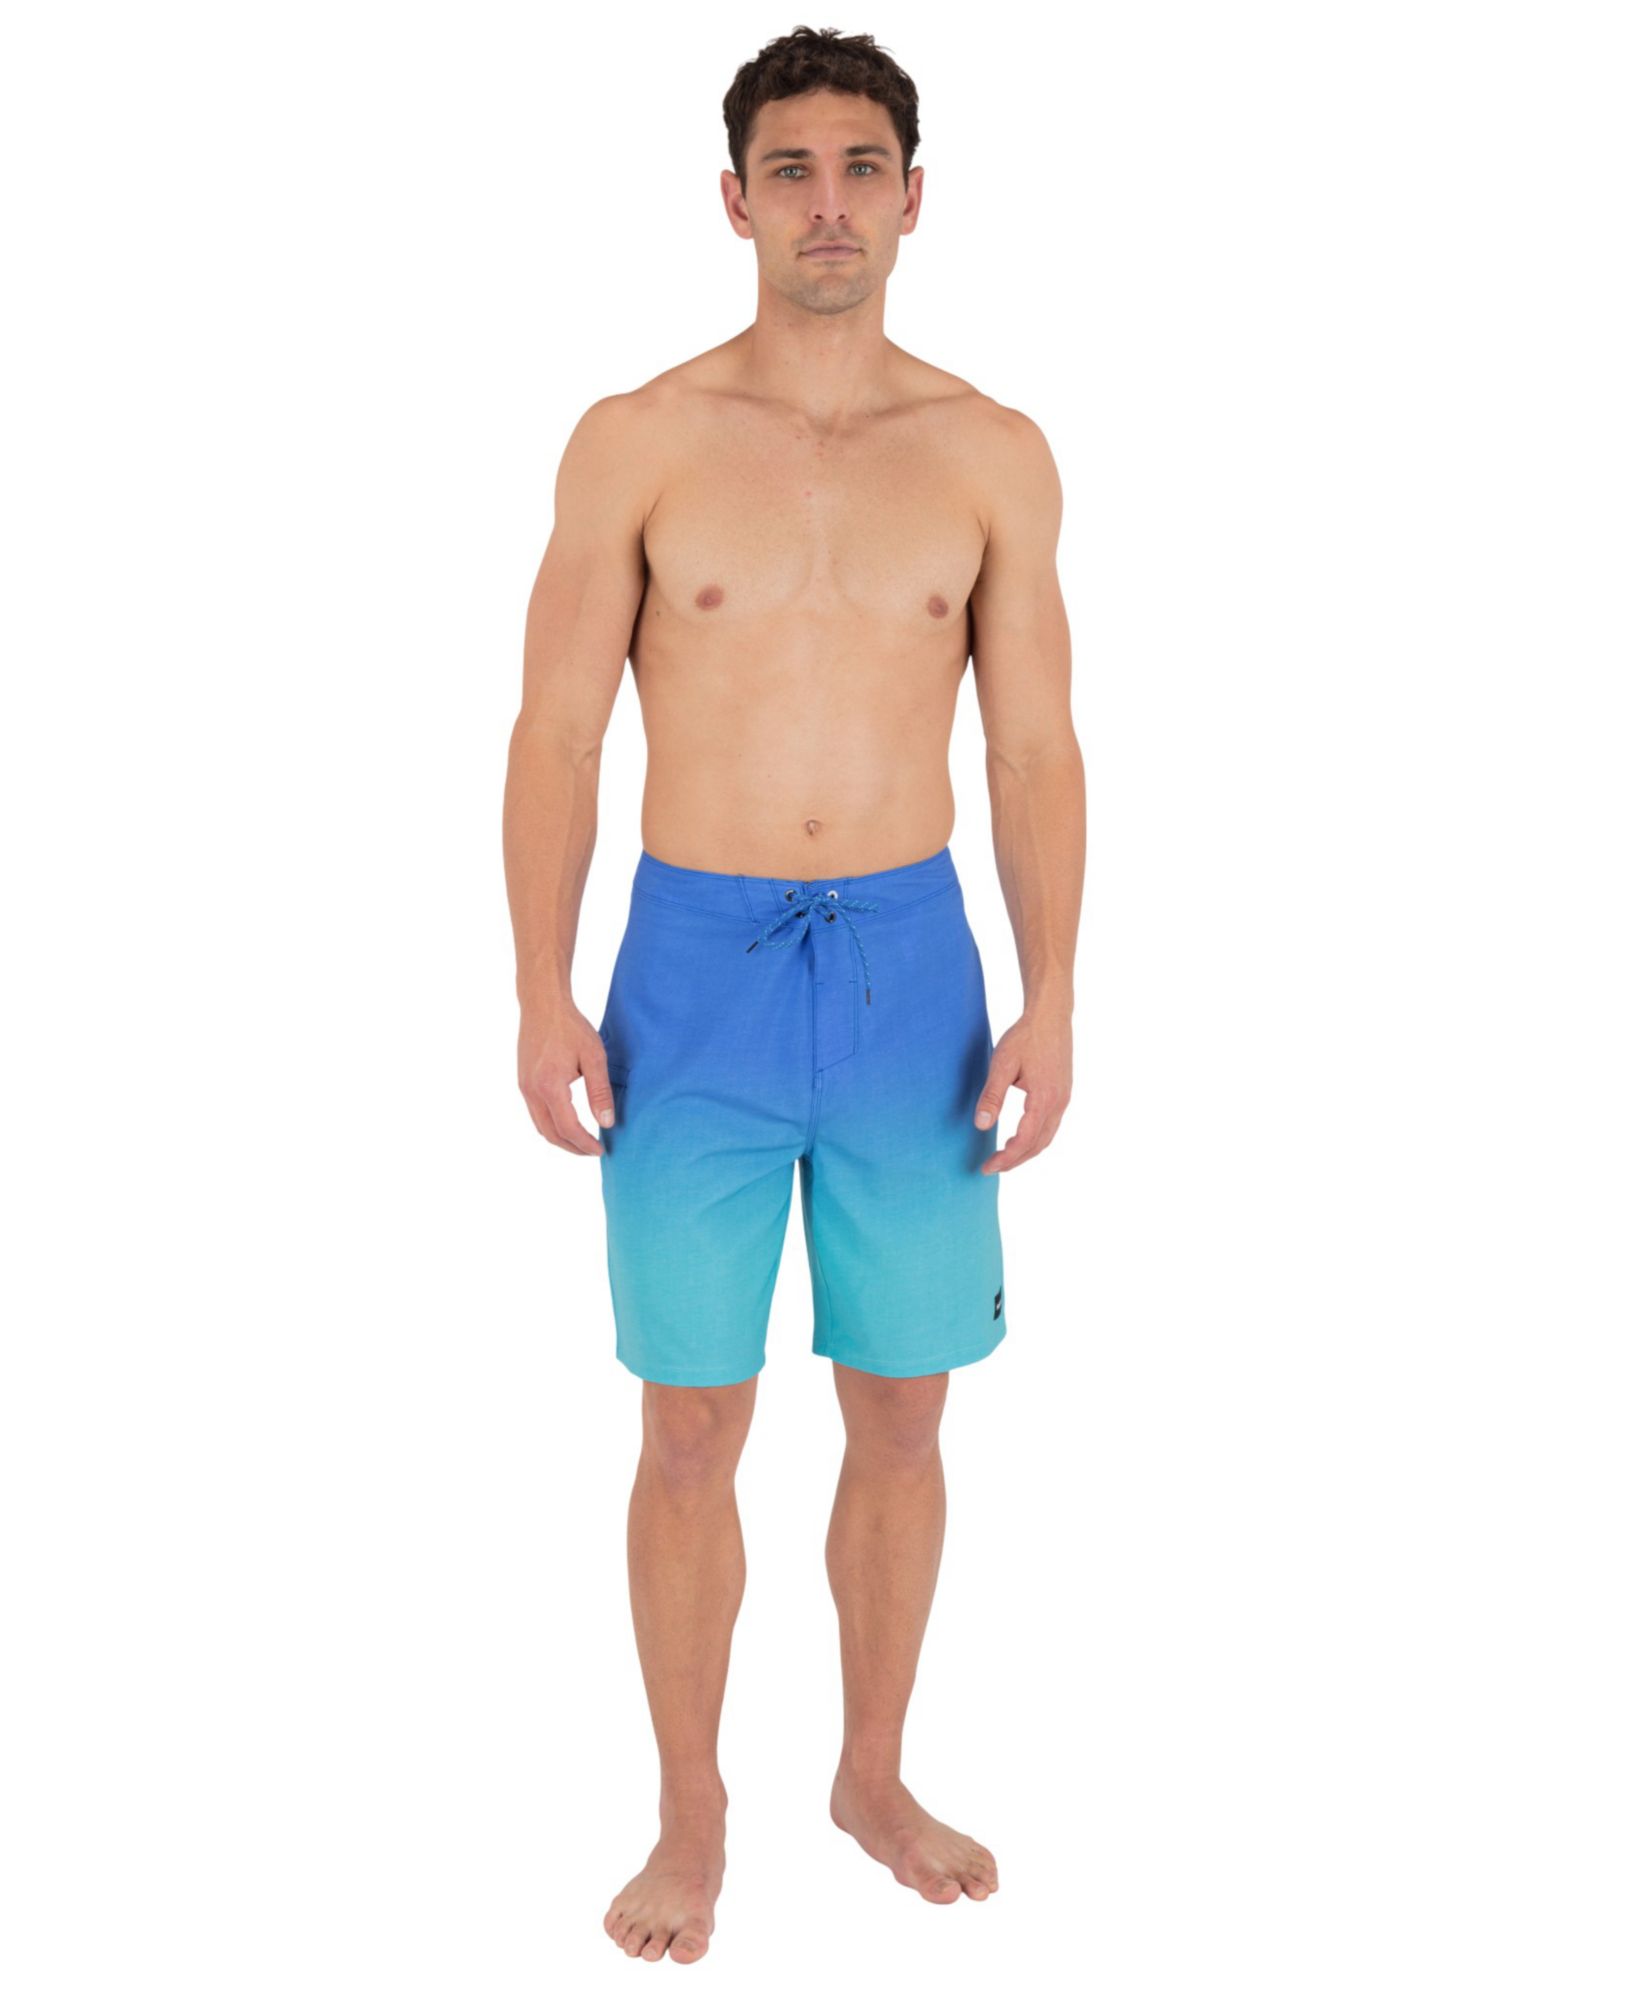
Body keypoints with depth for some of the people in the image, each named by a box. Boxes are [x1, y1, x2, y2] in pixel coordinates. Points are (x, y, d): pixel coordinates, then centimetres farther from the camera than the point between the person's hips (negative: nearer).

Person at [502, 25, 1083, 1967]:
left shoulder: (995, 456, 3)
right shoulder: (635, 443, -1)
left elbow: (1037, 748, 3)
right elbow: (556, 733, -1)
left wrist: (1049, 1002, -5)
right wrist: (541, 993, -9)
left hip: (912, 967, 2)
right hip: (695, 967, -1)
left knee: (900, 1416, 11)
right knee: (693, 1432, 5)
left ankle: (874, 1776, 32)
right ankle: (691, 1811, 25)